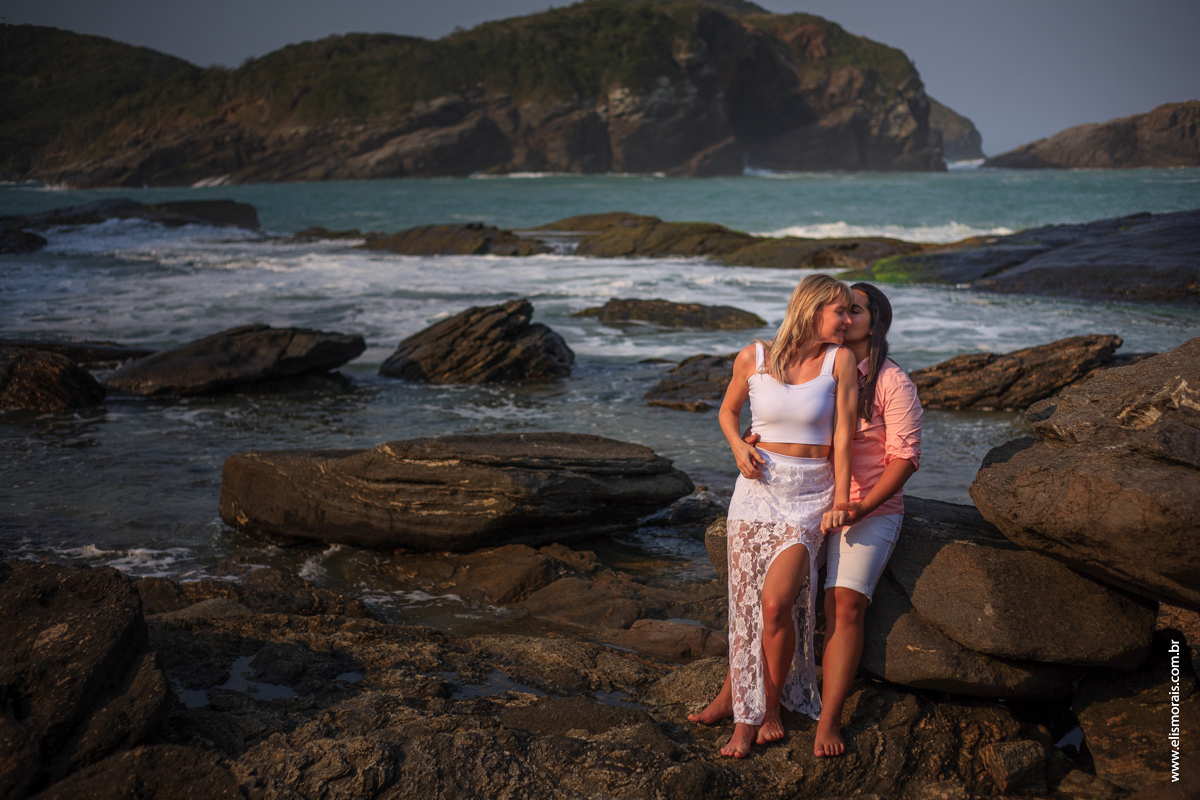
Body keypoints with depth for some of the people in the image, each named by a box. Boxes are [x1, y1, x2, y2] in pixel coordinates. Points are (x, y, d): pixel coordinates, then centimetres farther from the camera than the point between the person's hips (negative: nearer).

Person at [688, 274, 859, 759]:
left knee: (775, 602, -14)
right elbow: (728, 410, 15)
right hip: (757, 488, 2)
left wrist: (840, 501, -6)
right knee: (745, 603, 4)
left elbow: (843, 434, -4)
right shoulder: (753, 358, -1)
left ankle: (767, 705, 7)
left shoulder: (840, 360, -4)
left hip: (809, 495, -2)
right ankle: (740, 705, 22)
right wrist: (739, 448, -3)